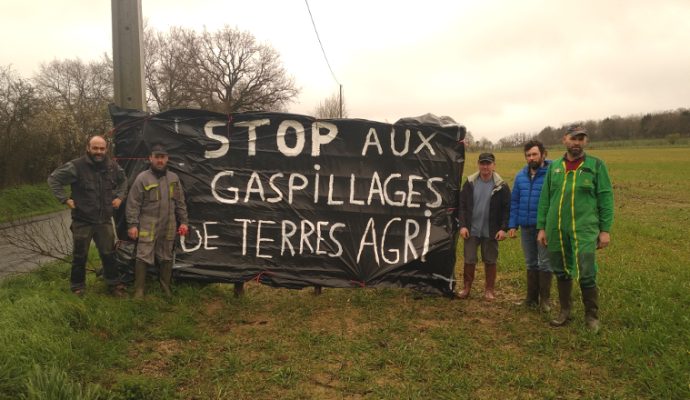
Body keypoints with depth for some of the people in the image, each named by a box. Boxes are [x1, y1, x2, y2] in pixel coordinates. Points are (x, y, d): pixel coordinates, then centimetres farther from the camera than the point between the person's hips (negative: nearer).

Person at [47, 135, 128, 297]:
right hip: (82, 221, -3)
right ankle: (77, 286, 27)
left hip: (105, 221, 3)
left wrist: (120, 196, 7)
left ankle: (114, 284, 25)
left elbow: (123, 181, 20)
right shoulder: (76, 166, -15)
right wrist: (65, 199, -13)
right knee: (80, 256, 10)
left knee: (109, 254, 12)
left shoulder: (113, 166, 0)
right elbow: (53, 179, -7)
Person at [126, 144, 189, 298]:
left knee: (166, 258, 14)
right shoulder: (142, 178, -5)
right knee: (143, 257, -2)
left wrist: (183, 221, 8)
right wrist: (132, 224, -10)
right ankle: (139, 290, 8)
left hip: (168, 227, 4)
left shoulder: (174, 178, 8)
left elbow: (180, 202, 12)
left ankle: (165, 288, 28)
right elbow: (133, 204, -6)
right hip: (148, 226, -4)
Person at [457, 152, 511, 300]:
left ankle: (489, 289, 23)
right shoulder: (470, 183, 0)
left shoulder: (501, 186, -4)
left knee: (490, 261, 10)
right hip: (472, 230, 1)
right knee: (469, 260, 7)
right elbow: (462, 205, 1)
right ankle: (466, 287, 20)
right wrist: (462, 225, -7)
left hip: (491, 232, -1)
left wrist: (504, 228, -11)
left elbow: (507, 209, -3)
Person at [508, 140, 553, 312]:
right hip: (526, 226, 5)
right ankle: (531, 297, 24)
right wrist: (512, 225, 4)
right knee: (530, 263, 14)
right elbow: (514, 201, 10)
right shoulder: (520, 175, 7)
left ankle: (544, 299, 14)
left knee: (544, 263, 3)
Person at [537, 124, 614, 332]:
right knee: (562, 272, 13)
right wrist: (542, 227, 7)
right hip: (556, 230, 3)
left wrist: (605, 229, -5)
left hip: (584, 229, -3)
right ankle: (565, 311, 28)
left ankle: (592, 316, 16)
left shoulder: (596, 165, 1)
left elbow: (606, 198, -1)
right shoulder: (554, 166, 9)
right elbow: (544, 199, 10)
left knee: (586, 274, -4)